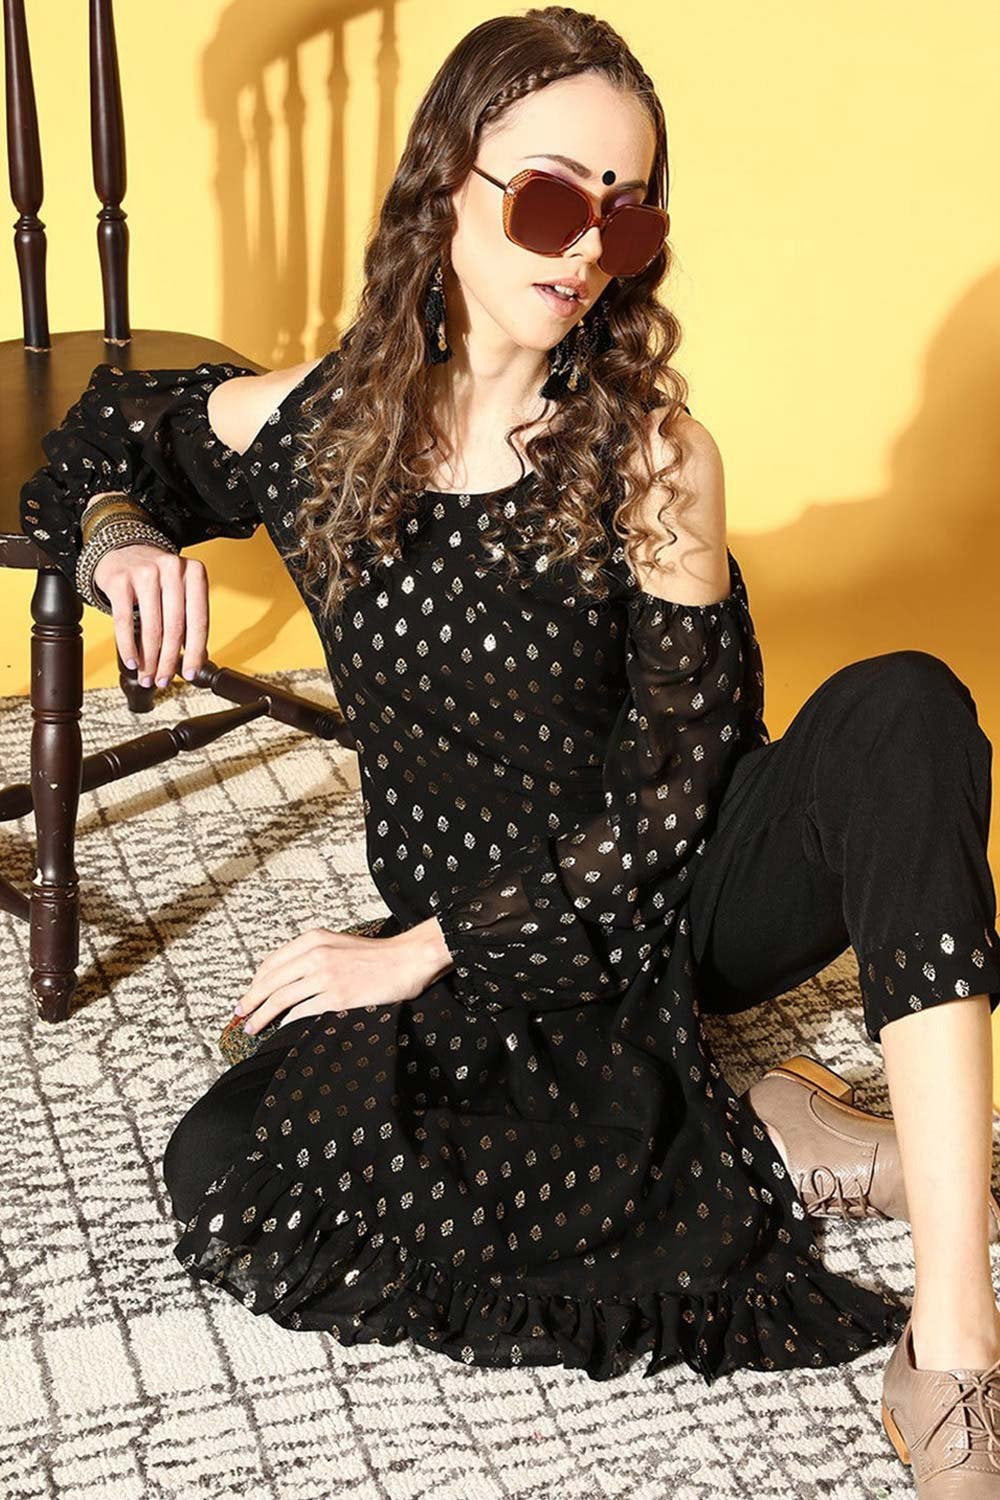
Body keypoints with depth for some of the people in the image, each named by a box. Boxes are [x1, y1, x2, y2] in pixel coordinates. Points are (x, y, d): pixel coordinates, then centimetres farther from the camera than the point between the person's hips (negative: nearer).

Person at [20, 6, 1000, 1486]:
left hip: (678, 898, -1)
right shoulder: (312, 425, -5)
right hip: (491, 957, 2)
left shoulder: (653, 453, -13)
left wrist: (421, 955, -16)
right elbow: (112, 425, 17)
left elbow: (672, 789, -14)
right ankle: (751, 1148, -14)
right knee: (227, 1183, -24)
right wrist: (118, 538, -8)